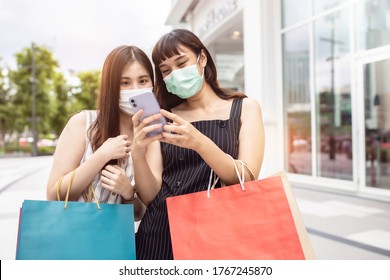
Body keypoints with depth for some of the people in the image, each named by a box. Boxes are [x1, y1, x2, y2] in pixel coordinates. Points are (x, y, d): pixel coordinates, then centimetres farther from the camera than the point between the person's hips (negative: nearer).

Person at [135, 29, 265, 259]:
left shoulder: (245, 108, 4)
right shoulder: (164, 120, 7)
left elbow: (247, 180, -9)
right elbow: (150, 195, 2)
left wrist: (200, 143, -24)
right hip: (160, 233, 1)